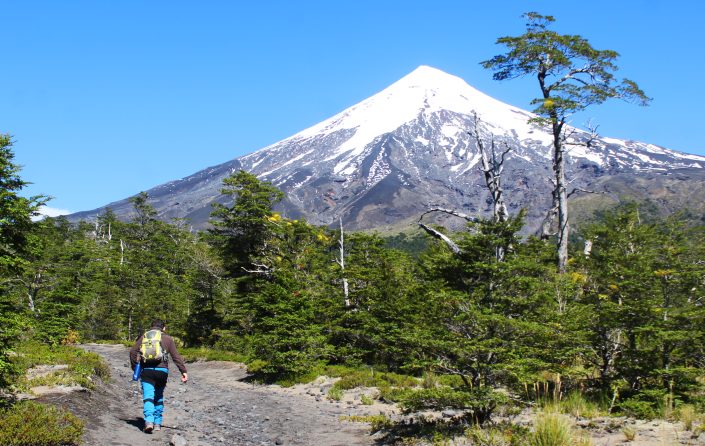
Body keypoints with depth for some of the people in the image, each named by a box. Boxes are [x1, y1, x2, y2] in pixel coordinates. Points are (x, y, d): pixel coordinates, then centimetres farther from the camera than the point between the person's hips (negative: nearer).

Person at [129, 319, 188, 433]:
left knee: (148, 397, -7)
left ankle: (149, 420, -27)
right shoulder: (168, 339, 10)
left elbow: (133, 351, 4)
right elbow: (176, 356, 4)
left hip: (146, 370, 0)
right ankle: (157, 423, 18)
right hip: (162, 370, 1)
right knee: (159, 398, 15)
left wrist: (134, 367, 11)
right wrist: (184, 371, 3)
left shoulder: (144, 337, 14)